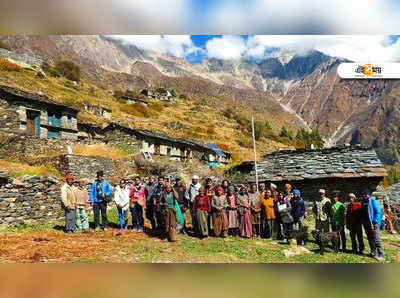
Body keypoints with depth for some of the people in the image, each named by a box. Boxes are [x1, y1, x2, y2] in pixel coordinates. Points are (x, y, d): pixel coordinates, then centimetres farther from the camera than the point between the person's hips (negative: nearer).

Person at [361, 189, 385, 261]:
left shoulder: (373, 201, -8)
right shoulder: (363, 202, 13)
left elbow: (378, 212, -12)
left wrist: (376, 222, -18)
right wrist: (362, 222, 14)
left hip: (373, 224, -8)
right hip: (366, 224, 8)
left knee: (377, 240, -8)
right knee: (370, 240, 15)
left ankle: (381, 255, -4)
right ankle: (373, 253, 26)